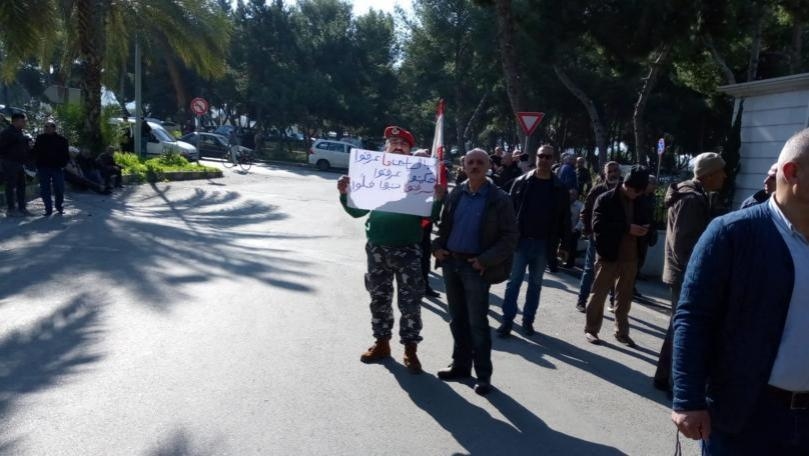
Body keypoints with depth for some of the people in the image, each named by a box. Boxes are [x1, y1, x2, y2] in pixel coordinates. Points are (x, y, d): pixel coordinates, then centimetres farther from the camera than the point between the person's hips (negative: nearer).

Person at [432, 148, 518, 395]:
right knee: (457, 319, 14)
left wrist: (486, 260, -17)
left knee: (477, 322, -1)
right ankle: (460, 365, 27)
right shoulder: (456, 194, 6)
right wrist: (438, 246, 1)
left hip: (476, 267, -5)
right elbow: (444, 223, 18)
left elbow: (510, 236, -9)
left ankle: (483, 374, 10)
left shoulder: (499, 199, -8)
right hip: (451, 263, 5)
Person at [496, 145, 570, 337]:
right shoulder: (521, 182, -1)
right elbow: (510, 209, -1)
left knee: (535, 283, 11)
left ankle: (528, 320, 21)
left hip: (543, 244, 1)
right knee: (513, 281, 1)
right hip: (520, 241, -1)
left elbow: (564, 218, 3)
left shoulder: (559, 188, 2)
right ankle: (507, 320, 7)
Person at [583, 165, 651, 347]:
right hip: (609, 255, -5)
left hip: (630, 256, 5)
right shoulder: (605, 200, -9)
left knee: (625, 297, 13)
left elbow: (643, 221, 19)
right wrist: (627, 228, -24)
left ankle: (622, 332, 24)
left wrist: (644, 228, -7)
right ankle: (591, 329, 16)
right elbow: (598, 225, -19)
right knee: (599, 294, 4)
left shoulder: (638, 202, 7)